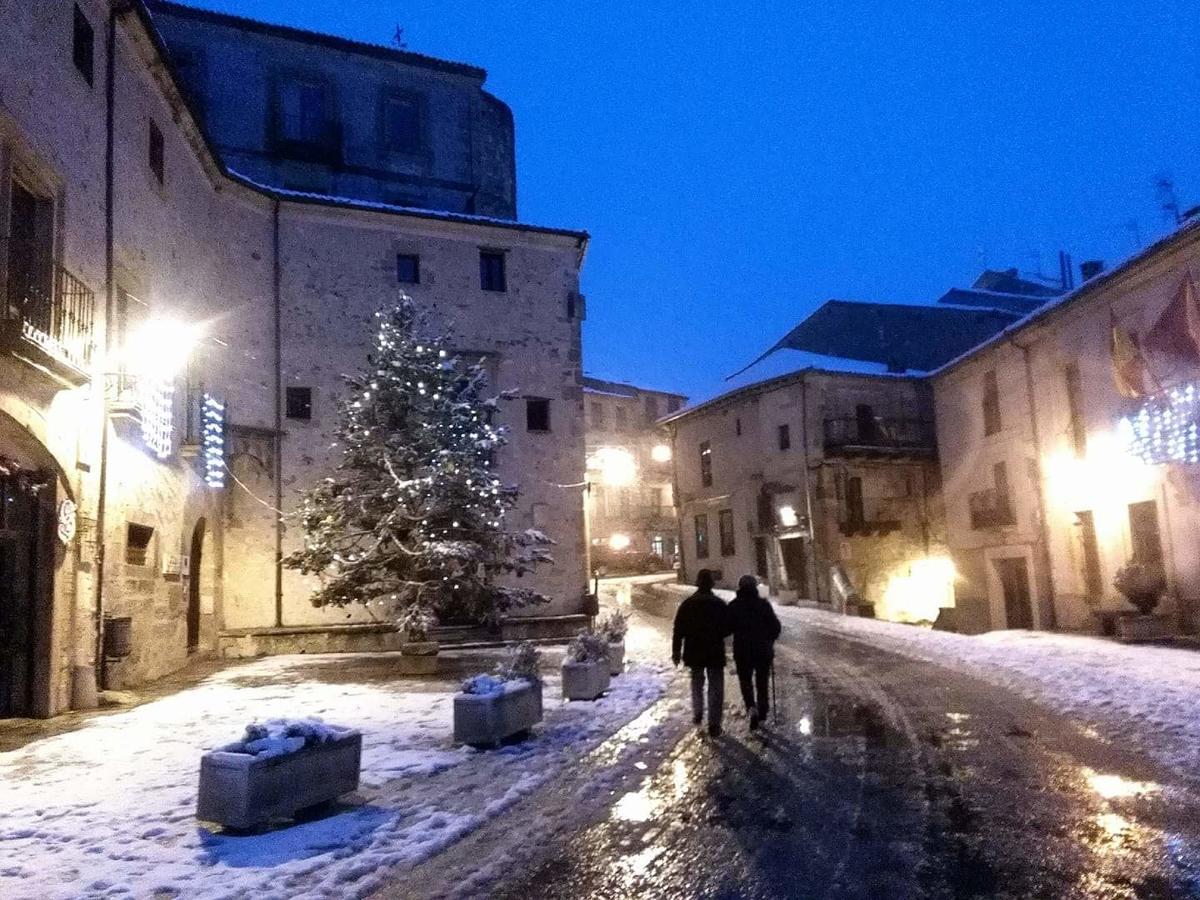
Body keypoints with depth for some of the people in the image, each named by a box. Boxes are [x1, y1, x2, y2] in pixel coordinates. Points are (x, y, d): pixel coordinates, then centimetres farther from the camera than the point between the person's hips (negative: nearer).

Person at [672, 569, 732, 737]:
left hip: (694, 652, 2)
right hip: (715, 652, -1)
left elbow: (678, 630, -5)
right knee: (715, 687, 5)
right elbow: (728, 628, -2)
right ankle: (714, 724, 1)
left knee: (697, 682, 24)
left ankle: (697, 713, 18)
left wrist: (676, 652, 3)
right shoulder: (720, 604, -7)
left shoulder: (687, 604, -5)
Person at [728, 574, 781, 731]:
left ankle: (751, 708, -9)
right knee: (762, 682, 17)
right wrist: (769, 641, 11)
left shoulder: (733, 606, -7)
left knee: (745, 680, 12)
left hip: (742, 651, 0)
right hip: (763, 650, 1)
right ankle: (762, 712, 24)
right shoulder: (764, 604, -7)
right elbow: (776, 626, -6)